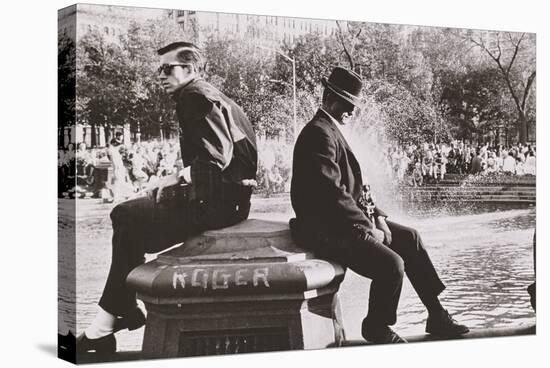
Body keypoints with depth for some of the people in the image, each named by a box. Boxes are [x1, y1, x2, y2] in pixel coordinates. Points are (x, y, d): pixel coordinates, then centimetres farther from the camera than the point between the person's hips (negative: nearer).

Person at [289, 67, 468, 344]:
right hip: (326, 230, -11)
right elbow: (332, 192, -24)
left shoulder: (331, 130, 17)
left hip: (343, 222, 11)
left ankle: (437, 316, 17)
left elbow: (355, 183, 19)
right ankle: (375, 327, 3)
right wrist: (367, 228, -17)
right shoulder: (319, 134, -18)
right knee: (392, 265, -23)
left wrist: (377, 216, 6)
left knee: (409, 238, 12)